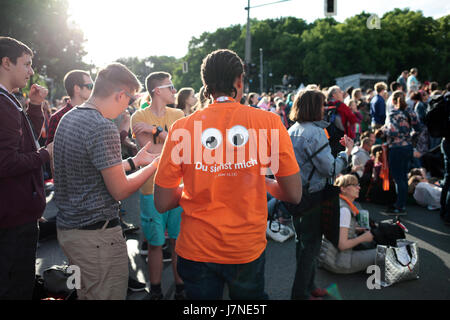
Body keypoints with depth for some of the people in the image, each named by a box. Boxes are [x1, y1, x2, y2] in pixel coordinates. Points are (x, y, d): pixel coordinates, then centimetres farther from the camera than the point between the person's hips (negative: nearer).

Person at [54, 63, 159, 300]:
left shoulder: (68, 118, 8)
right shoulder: (103, 128, -22)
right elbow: (120, 191, -17)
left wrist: (134, 161, 15)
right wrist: (154, 165, -5)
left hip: (66, 227, 9)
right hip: (96, 235, -9)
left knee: (85, 293, 23)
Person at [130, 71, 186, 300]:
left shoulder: (178, 115, 8)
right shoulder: (139, 116, -4)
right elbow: (150, 151, -15)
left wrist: (156, 130, -16)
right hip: (153, 189, -3)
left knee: (179, 241, 11)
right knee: (155, 244, 7)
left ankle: (181, 288, 26)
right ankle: (155, 291, 24)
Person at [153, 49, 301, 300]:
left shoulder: (182, 128, -10)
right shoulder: (269, 122, -12)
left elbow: (162, 203, -5)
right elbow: (294, 194, -7)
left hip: (197, 249, 1)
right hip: (248, 248, 0)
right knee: (252, 295, 26)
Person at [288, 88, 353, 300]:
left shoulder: (292, 131, 7)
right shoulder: (315, 132, -19)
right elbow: (330, 169, -19)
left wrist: (333, 148, 18)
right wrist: (346, 152, -4)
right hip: (311, 195, -8)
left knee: (302, 241, 19)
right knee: (311, 244, 4)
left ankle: (308, 286, 33)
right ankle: (301, 293, 14)